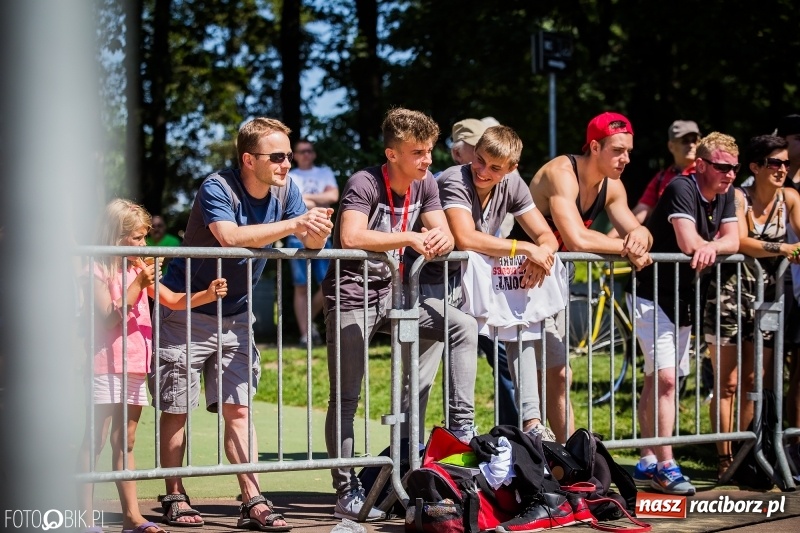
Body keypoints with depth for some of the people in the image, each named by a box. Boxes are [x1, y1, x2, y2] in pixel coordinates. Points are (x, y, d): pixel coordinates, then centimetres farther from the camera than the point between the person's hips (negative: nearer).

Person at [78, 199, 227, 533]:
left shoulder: (140, 269, 16)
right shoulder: (98, 271, -8)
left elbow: (174, 301, 12)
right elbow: (108, 317, -16)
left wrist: (208, 294, -3)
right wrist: (139, 284, -19)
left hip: (135, 367, 8)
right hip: (107, 365, -8)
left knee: (125, 443, 11)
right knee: (94, 441, -6)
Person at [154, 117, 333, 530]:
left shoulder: (285, 189, -2)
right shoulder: (217, 189, -21)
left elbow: (311, 244, -6)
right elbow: (231, 237, -38)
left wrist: (318, 231, -30)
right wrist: (294, 224, -39)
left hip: (234, 317, 5)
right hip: (186, 313, -5)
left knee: (238, 408, 2)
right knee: (176, 410, 3)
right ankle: (174, 498, 14)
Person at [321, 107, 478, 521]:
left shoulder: (425, 184, 3)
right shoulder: (364, 184, -18)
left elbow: (444, 236, 1)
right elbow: (351, 237, -34)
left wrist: (442, 237, -24)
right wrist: (410, 238, -31)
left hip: (392, 293, 6)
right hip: (351, 297, -6)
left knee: (463, 327, -10)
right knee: (346, 398, -2)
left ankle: (462, 425, -7)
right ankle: (347, 493, 5)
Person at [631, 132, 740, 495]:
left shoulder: (724, 194, 5)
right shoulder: (681, 189, -20)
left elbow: (733, 240, -3)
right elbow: (689, 243, -30)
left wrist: (709, 247, -23)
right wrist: (711, 244, -10)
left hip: (683, 298, 9)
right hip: (653, 296, -8)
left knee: (657, 380, 12)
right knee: (664, 378, -15)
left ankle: (647, 463, 18)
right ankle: (665, 467, -15)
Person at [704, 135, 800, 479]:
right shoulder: (738, 198, -8)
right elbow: (741, 242, -21)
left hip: (767, 296, 4)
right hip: (731, 294, -4)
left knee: (757, 383, 6)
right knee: (727, 383, 0)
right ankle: (725, 459, 4)